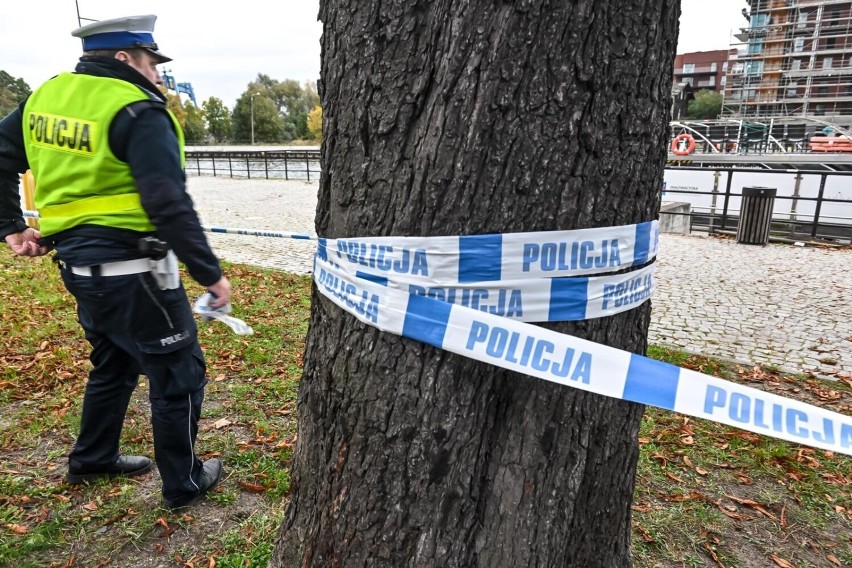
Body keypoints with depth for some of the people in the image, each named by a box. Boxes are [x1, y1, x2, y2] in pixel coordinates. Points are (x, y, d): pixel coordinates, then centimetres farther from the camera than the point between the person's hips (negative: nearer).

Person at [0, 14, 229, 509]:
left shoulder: (47, 96, 10)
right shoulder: (139, 111, -15)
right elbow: (169, 205, -23)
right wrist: (211, 273, -18)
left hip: (79, 262, 9)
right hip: (130, 267, -9)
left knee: (115, 361, 27)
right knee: (179, 372, 6)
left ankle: (93, 459, 43)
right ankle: (184, 483, 20)